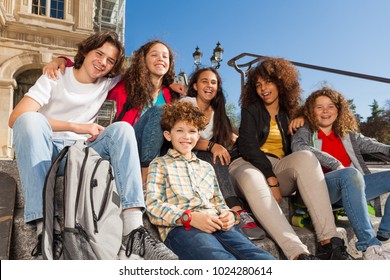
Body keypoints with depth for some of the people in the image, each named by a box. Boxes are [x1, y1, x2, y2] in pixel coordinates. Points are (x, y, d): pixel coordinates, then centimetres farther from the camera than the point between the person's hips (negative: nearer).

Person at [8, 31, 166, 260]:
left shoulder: (107, 83, 7)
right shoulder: (55, 78, -2)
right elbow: (16, 119, -15)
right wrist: (75, 126, -25)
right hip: (47, 152, -2)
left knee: (122, 128, -23)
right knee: (29, 120, -32)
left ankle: (133, 224, -38)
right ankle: (46, 225, -41)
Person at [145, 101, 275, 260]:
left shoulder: (206, 167, 31)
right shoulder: (159, 164, 14)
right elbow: (153, 206, 0)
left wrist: (229, 214, 3)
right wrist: (189, 217, -14)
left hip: (218, 226, 5)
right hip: (181, 228, -4)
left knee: (264, 258, -24)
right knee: (224, 258, -35)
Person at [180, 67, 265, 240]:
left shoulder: (217, 111, 16)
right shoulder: (187, 103, -2)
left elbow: (228, 136, 8)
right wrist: (211, 145, -31)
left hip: (207, 159, 5)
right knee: (215, 157, -33)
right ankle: (239, 214, -42)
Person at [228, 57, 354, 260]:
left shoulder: (289, 113, 19)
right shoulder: (251, 110, 7)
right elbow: (248, 146, -8)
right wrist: (271, 180, -19)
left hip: (279, 167, 3)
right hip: (247, 164, -3)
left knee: (306, 157, -29)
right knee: (252, 180, -40)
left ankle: (328, 241, -37)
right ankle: (298, 254, -50)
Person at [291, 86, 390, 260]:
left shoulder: (348, 134, 25)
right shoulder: (305, 132, 10)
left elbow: (369, 144, 9)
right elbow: (299, 148, -12)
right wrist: (335, 164, -17)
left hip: (353, 187, 6)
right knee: (351, 174, -34)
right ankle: (369, 246, -34)